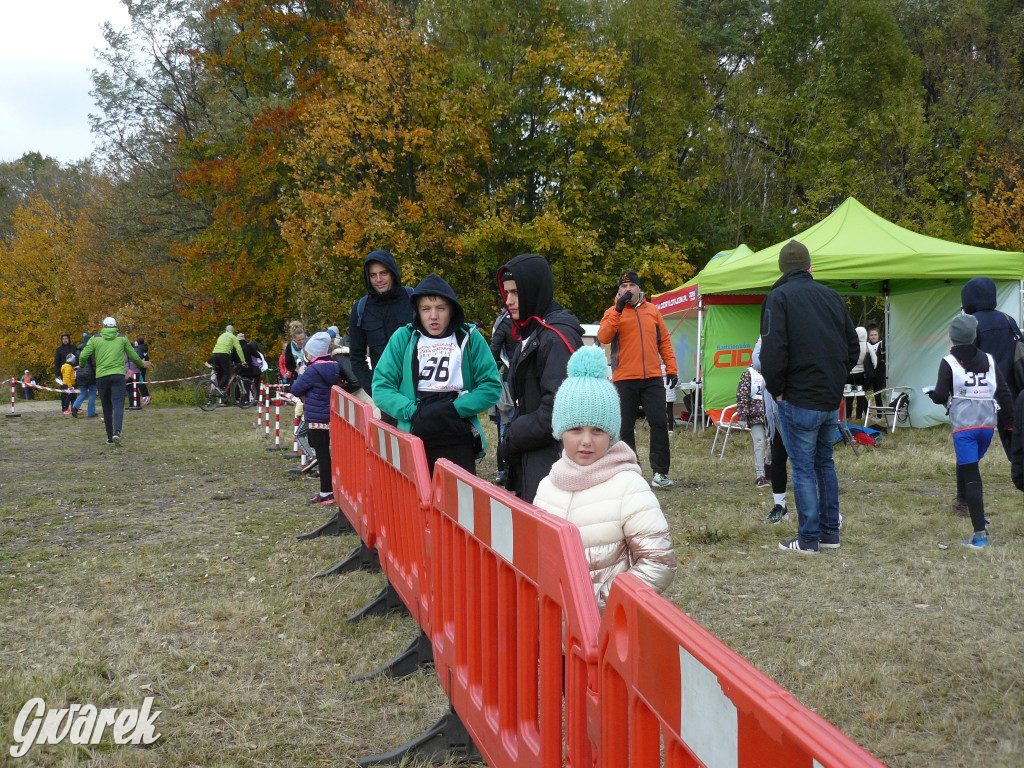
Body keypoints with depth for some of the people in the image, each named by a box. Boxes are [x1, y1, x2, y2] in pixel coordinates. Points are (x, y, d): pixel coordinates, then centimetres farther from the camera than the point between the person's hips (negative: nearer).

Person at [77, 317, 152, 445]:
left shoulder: (95, 338, 8)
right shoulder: (122, 338, 8)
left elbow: (84, 356, 1)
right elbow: (133, 356, 14)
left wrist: (82, 366, 22)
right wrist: (142, 364, 32)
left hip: (101, 377, 1)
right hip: (118, 375, -1)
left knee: (107, 408, 10)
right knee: (118, 405, -8)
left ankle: (110, 437, 13)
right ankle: (116, 432, -29)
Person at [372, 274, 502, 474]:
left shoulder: (470, 338, 3)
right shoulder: (404, 338, 5)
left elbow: (491, 386, 0)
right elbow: (381, 388, 1)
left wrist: (453, 409, -13)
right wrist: (413, 412, -15)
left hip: (459, 441, -1)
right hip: (414, 437, 1)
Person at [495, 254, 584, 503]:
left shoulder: (557, 336, -16)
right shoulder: (529, 334, 15)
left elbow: (557, 411, -22)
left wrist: (512, 439, -12)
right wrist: (511, 437, 6)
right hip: (529, 464, 10)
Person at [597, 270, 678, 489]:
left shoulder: (653, 310, 13)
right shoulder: (613, 312, 5)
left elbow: (664, 340, 15)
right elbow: (603, 337, -12)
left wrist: (671, 368, 7)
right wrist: (618, 310, -18)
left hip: (653, 378, 1)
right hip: (624, 380, -1)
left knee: (659, 423, -5)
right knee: (625, 427, 4)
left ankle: (660, 471, 1)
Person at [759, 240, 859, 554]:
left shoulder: (779, 297, -8)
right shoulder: (831, 296, 10)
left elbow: (772, 351, -18)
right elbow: (853, 345, 15)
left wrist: (776, 389, -6)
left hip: (799, 399, -6)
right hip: (832, 398, 6)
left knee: (803, 467, 0)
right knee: (824, 462, 17)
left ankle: (808, 538, 2)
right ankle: (830, 533, 21)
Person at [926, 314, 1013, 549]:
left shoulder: (949, 362, -5)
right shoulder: (988, 360, 8)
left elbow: (940, 396, -10)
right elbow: (1004, 393, 7)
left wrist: (931, 393, 12)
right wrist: (1006, 422, 15)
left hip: (964, 426, -4)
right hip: (988, 424, 5)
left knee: (971, 476, -7)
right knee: (968, 469, 24)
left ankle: (980, 533, -14)